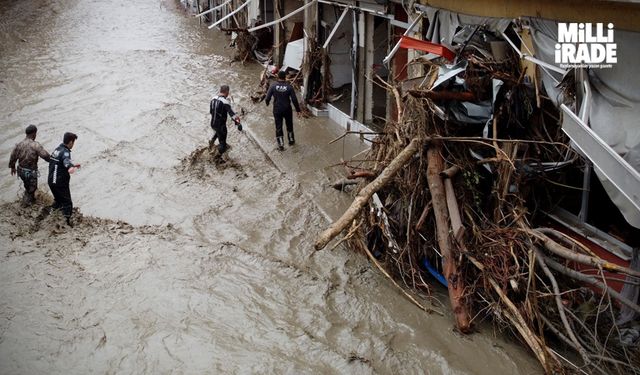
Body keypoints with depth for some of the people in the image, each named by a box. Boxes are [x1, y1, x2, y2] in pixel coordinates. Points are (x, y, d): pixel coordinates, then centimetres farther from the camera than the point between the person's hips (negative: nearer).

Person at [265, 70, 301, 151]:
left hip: (277, 110, 0)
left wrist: (267, 103, 13)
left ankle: (280, 145, 11)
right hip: (287, 109, 0)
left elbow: (267, 98, -10)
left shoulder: (273, 86, -12)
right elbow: (294, 99, -11)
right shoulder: (289, 87, -12)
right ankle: (291, 140, 36)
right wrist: (298, 109, 1)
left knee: (278, 127, 9)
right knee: (289, 125, 22)